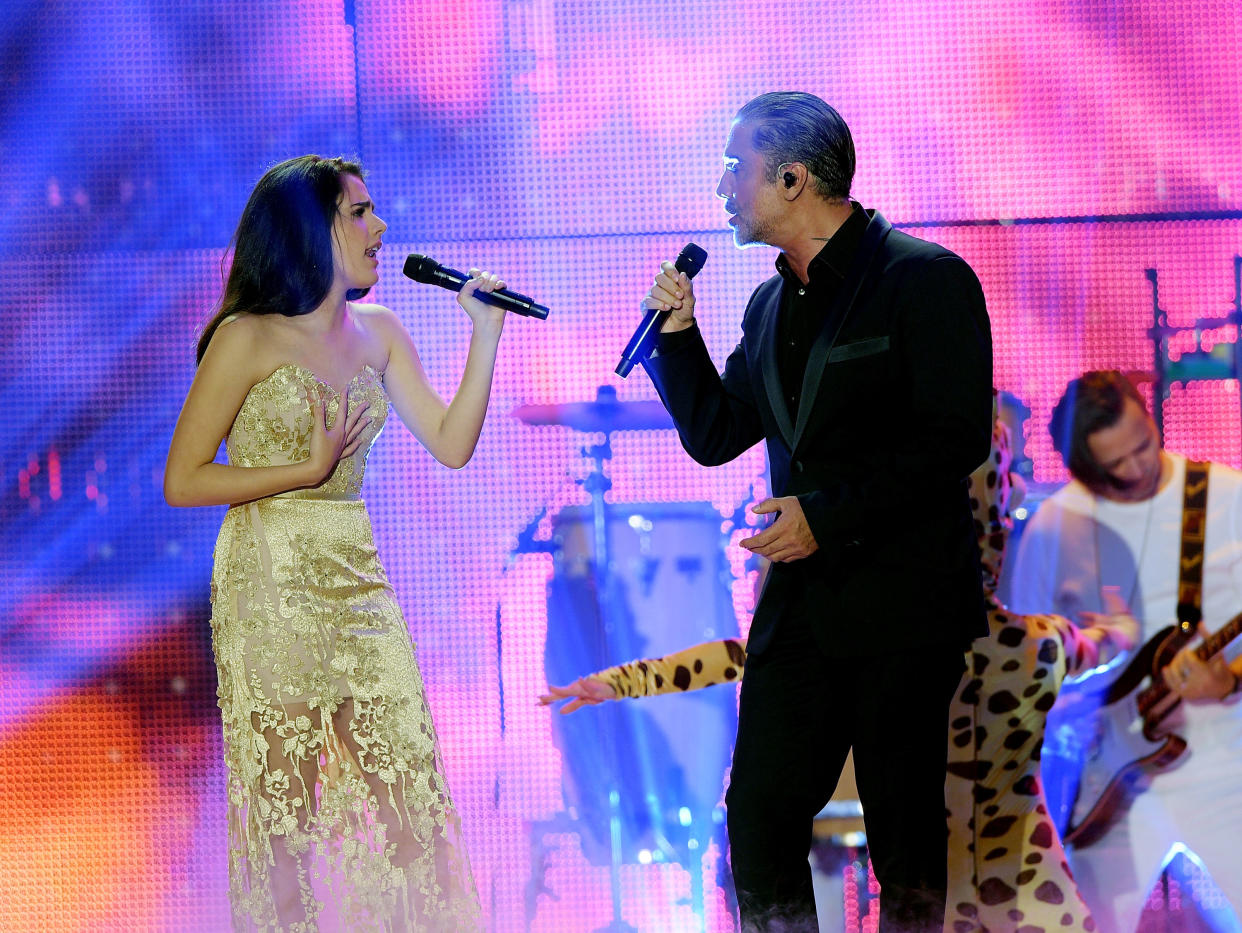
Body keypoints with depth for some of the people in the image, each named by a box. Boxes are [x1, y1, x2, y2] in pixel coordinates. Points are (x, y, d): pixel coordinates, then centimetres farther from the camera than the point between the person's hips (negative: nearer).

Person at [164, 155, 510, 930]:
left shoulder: (377, 332, 10)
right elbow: (183, 481, -8)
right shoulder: (248, 339, -8)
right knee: (285, 803, -2)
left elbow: (451, 444, 5)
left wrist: (486, 334, -2)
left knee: (411, 791, 0)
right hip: (272, 586, -6)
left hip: (359, 582, 6)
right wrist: (308, 468, -13)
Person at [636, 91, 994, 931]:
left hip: (904, 607, -7)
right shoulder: (772, 306, 15)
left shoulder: (926, 279, -8)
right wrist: (678, 330, 5)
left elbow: (956, 438, -15)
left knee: (907, 835, 0)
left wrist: (830, 516, -18)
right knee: (758, 823, 3)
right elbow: (714, 435, 19)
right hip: (800, 601, 7)